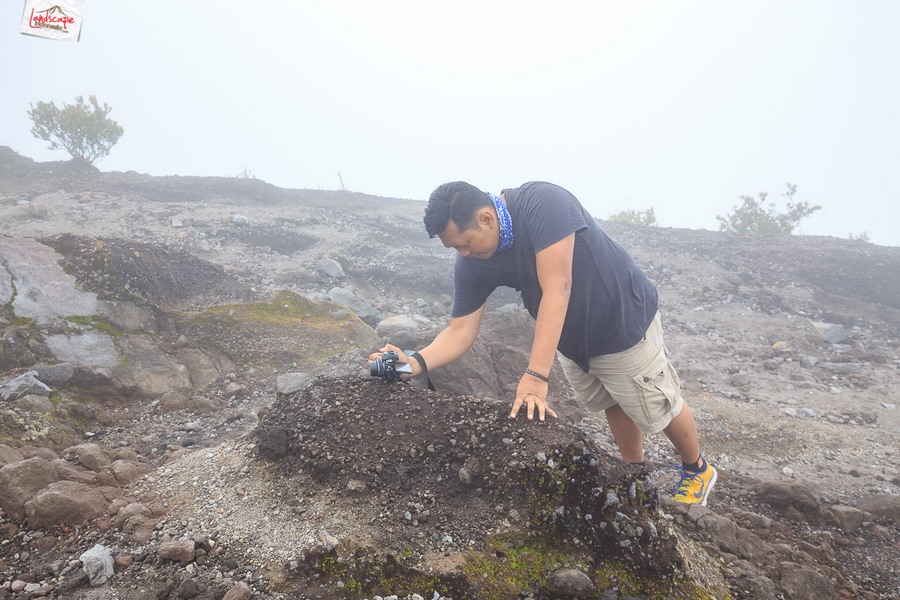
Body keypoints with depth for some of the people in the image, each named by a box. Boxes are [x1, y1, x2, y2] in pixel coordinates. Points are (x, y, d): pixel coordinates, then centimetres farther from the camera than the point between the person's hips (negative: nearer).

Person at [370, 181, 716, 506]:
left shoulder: (542, 203, -34)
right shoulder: (470, 265, -15)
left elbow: (556, 289, -40)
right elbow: (461, 330, -14)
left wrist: (536, 376, -44)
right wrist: (417, 362, -34)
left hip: (624, 319, -6)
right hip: (571, 339, 6)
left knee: (659, 409, 9)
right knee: (611, 405, 21)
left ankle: (698, 471, 37)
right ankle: (636, 472, 46)